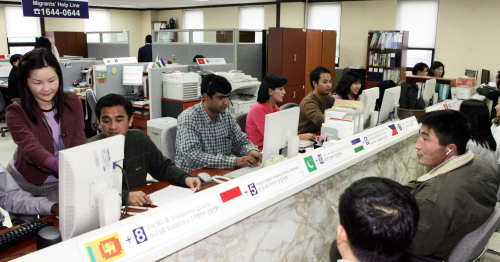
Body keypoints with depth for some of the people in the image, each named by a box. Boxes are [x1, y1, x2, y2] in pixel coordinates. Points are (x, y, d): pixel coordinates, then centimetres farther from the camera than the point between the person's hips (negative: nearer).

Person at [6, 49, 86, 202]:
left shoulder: (73, 103, -7)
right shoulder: (16, 113, -15)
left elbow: (78, 143, -15)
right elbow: (30, 147, -31)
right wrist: (61, 166, -50)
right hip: (22, 182, -1)